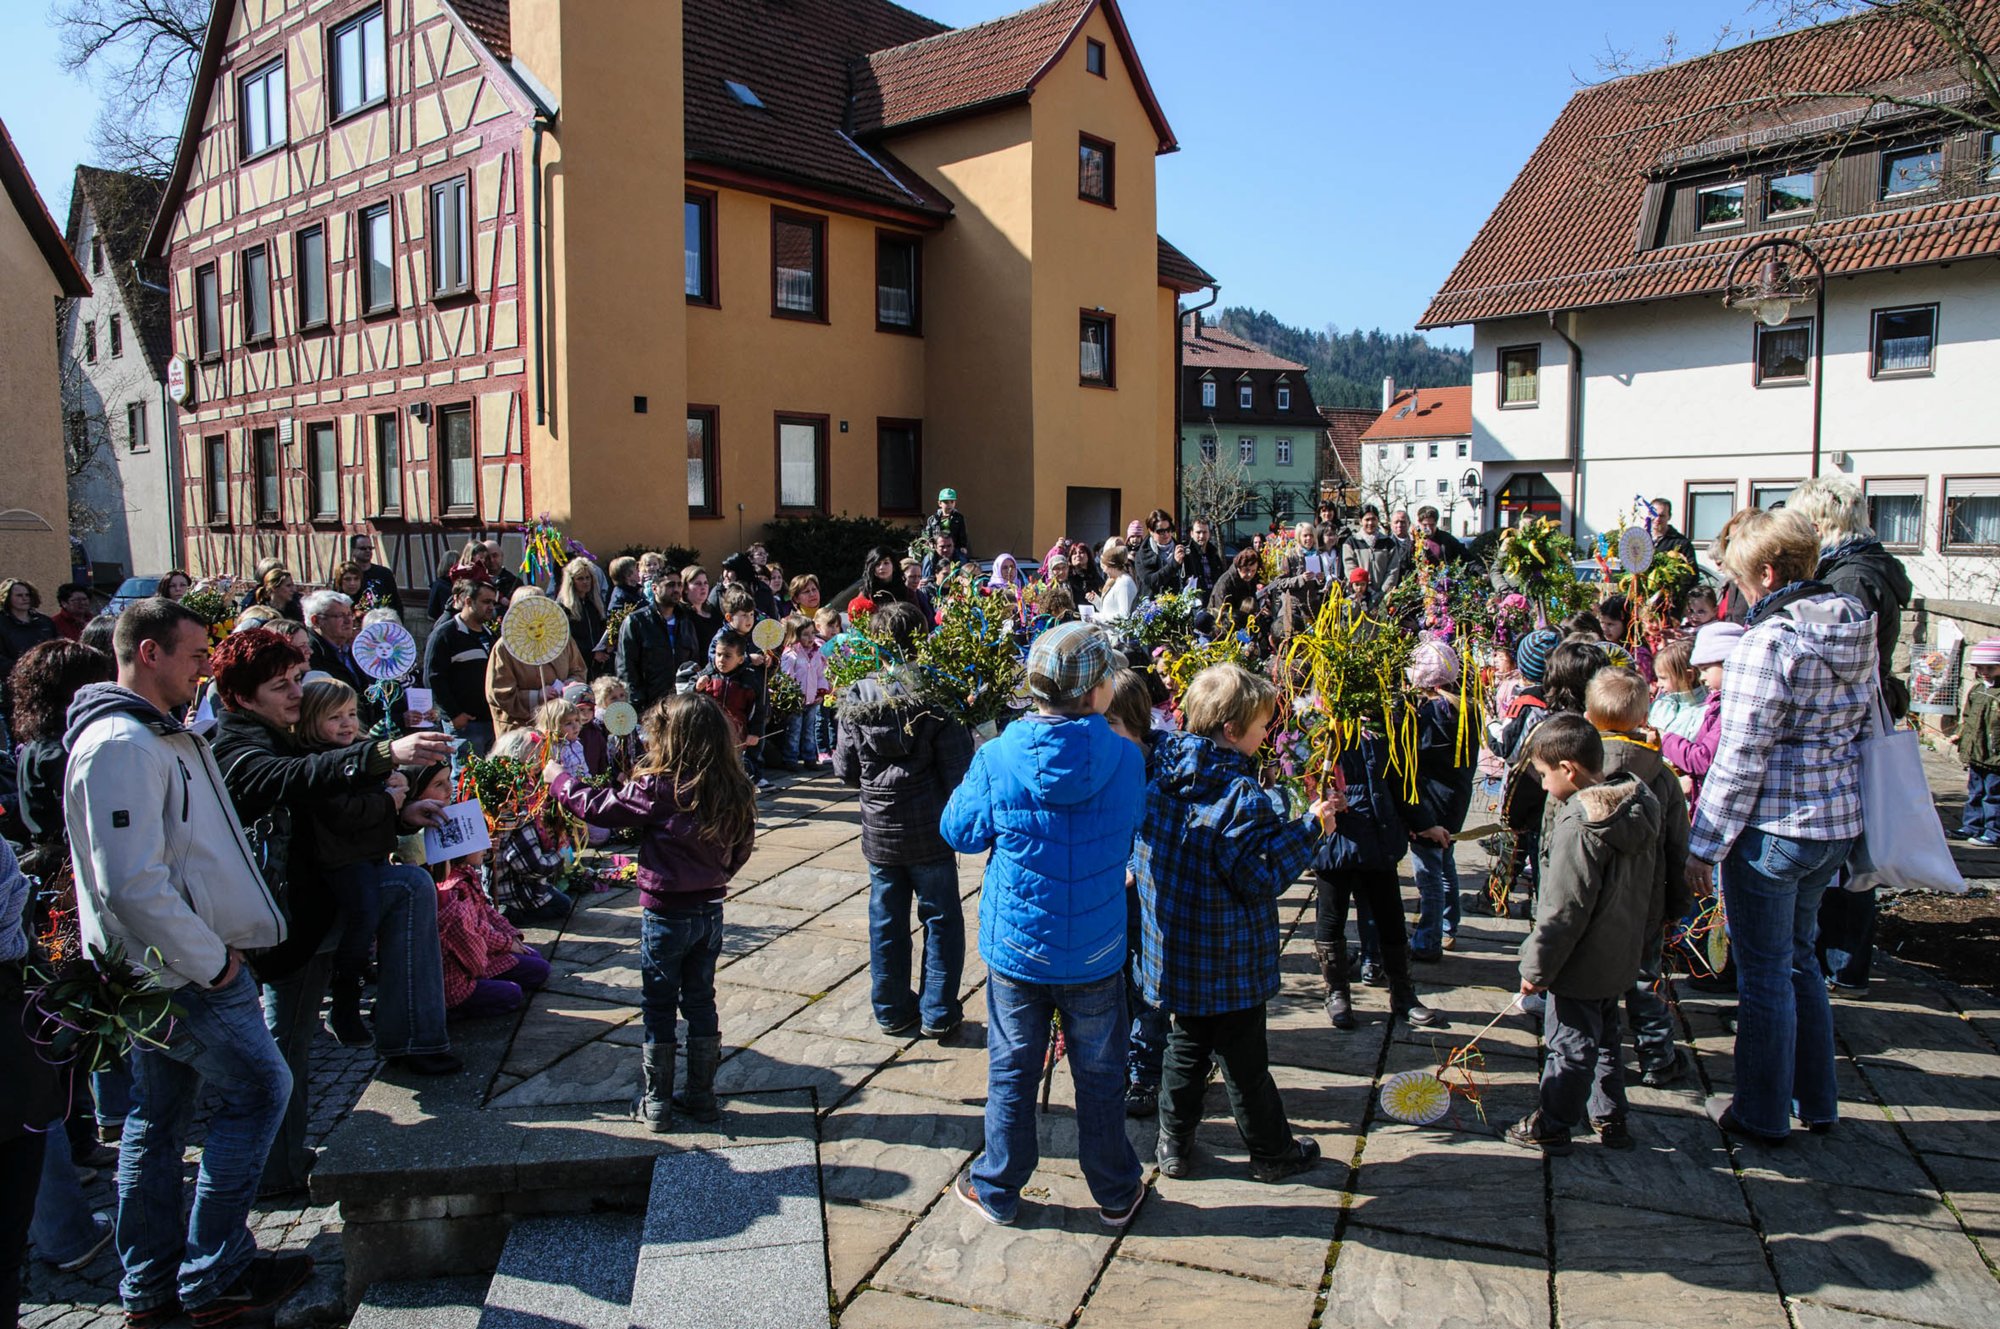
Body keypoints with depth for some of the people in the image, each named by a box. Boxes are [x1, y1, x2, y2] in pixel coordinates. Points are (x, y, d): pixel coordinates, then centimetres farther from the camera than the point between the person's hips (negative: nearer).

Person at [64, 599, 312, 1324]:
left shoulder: (157, 734, 14)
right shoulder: (122, 744, -20)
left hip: (163, 967, 10)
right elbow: (133, 883, -27)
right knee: (259, 1088, -1)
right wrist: (211, 960, -18)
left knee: (158, 1116, 15)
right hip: (178, 970, -10)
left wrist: (212, 946, 13)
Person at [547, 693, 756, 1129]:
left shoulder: (659, 789, -19)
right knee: (700, 1002, 17)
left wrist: (559, 780, 7)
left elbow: (599, 808, -9)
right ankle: (701, 1097, 25)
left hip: (666, 914, -5)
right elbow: (741, 849, 5)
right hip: (710, 910, 5)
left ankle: (656, 1103, 19)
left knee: (658, 1007, 10)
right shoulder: (735, 791, -4)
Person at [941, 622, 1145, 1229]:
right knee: (1100, 1075, 17)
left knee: (1011, 1073, 16)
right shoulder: (1126, 760, -13)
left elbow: (959, 832, -1)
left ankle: (997, 1190, 32)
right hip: (1096, 952, 0)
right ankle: (1115, 1192, 34)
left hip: (1015, 947, 0)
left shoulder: (997, 760, -16)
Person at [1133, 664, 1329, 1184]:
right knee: (1245, 1059, 12)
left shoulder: (1161, 774, -4)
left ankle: (1175, 1146, 31)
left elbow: (1139, 850, 9)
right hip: (1229, 963, -6)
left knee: (1186, 1046, 21)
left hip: (1173, 950, 6)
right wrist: (1306, 828, -16)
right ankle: (1272, 1151, 31)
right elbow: (1264, 877, -22)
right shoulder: (1240, 796, -26)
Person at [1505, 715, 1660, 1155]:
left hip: (1581, 965, -8)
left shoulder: (1579, 826, -28)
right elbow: (1645, 886, 11)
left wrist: (1536, 967, -14)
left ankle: (1552, 1127, 19)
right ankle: (1611, 1116, 34)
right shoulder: (1640, 805, -1)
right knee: (1604, 1038, 23)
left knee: (1570, 1045, 5)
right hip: (1621, 956, 9)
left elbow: (1563, 912, -24)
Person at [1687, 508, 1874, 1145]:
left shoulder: (1767, 643, -21)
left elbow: (1740, 760, -21)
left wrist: (1704, 846, -14)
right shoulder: (1857, 631, 4)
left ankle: (1762, 1113, 21)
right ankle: (1815, 1100, 35)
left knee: (1764, 973, 7)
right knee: (1799, 958, 23)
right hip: (1837, 825, 8)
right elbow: (1861, 724, 13)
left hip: (1772, 828, -8)